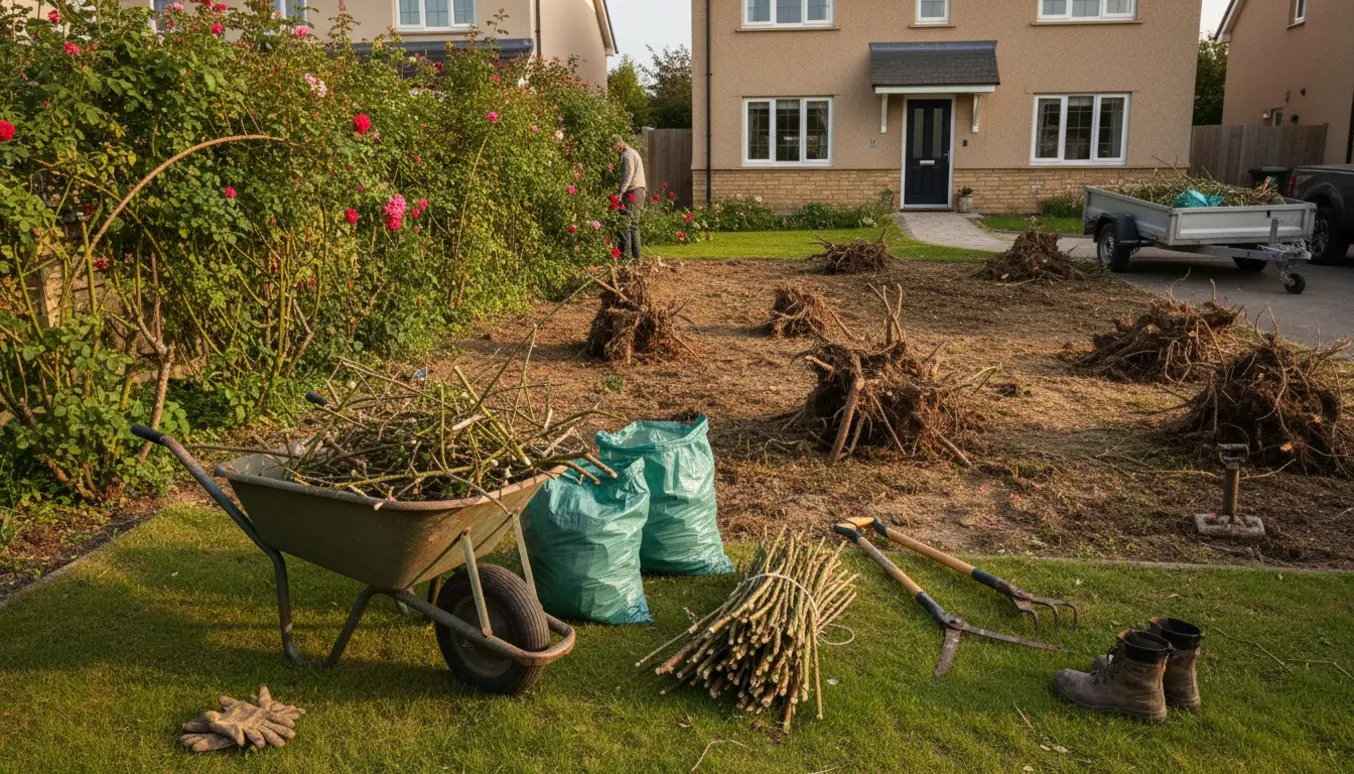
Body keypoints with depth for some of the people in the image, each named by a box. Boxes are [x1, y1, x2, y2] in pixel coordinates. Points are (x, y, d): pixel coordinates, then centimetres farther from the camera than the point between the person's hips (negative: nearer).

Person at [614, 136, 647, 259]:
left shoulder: (627, 155, -10)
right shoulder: (633, 152, 22)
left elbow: (628, 175, -19)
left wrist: (620, 192, -22)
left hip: (632, 192, -10)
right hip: (639, 191, 10)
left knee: (625, 224, -11)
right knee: (633, 224, 12)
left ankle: (626, 253, -13)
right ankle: (636, 254, 14)